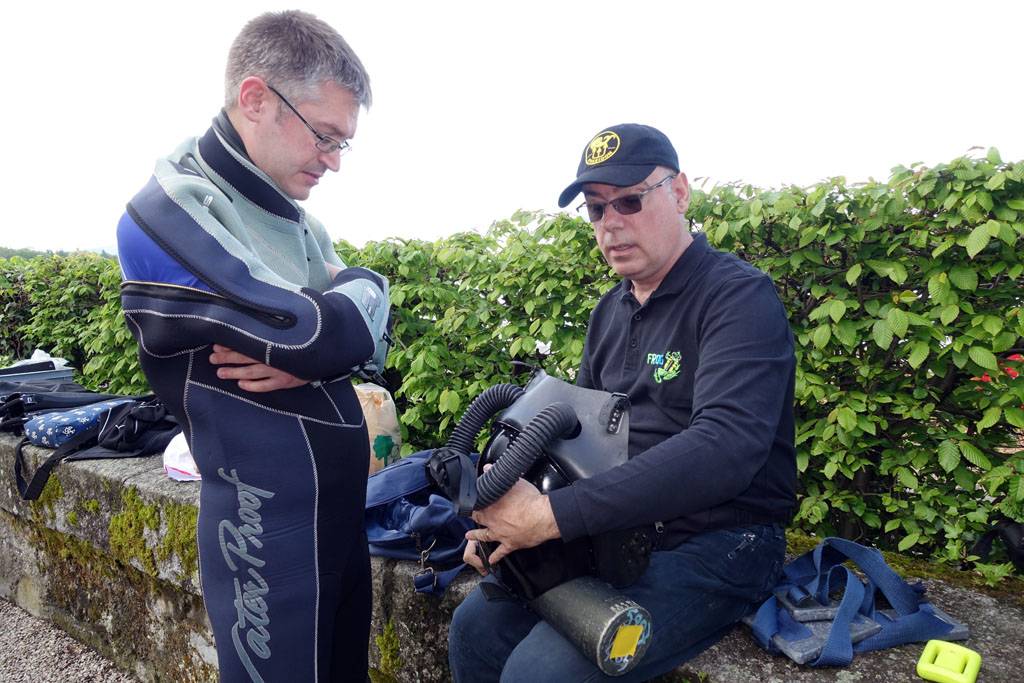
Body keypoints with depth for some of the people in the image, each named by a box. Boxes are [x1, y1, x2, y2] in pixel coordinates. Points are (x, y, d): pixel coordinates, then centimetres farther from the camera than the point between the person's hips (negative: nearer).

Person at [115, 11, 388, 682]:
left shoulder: (294, 217, 7)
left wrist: (309, 354, -18)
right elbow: (310, 332, -29)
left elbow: (371, 339, 4)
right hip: (269, 532, -7)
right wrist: (364, 287, -7)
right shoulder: (168, 214, -18)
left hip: (344, 508, 7)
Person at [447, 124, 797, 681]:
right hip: (619, 535, 7)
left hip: (716, 546, -7)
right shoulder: (610, 311, 11)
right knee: (475, 627, 1)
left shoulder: (739, 296, -14)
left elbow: (725, 445, -29)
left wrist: (552, 516, -32)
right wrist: (507, 516, -5)